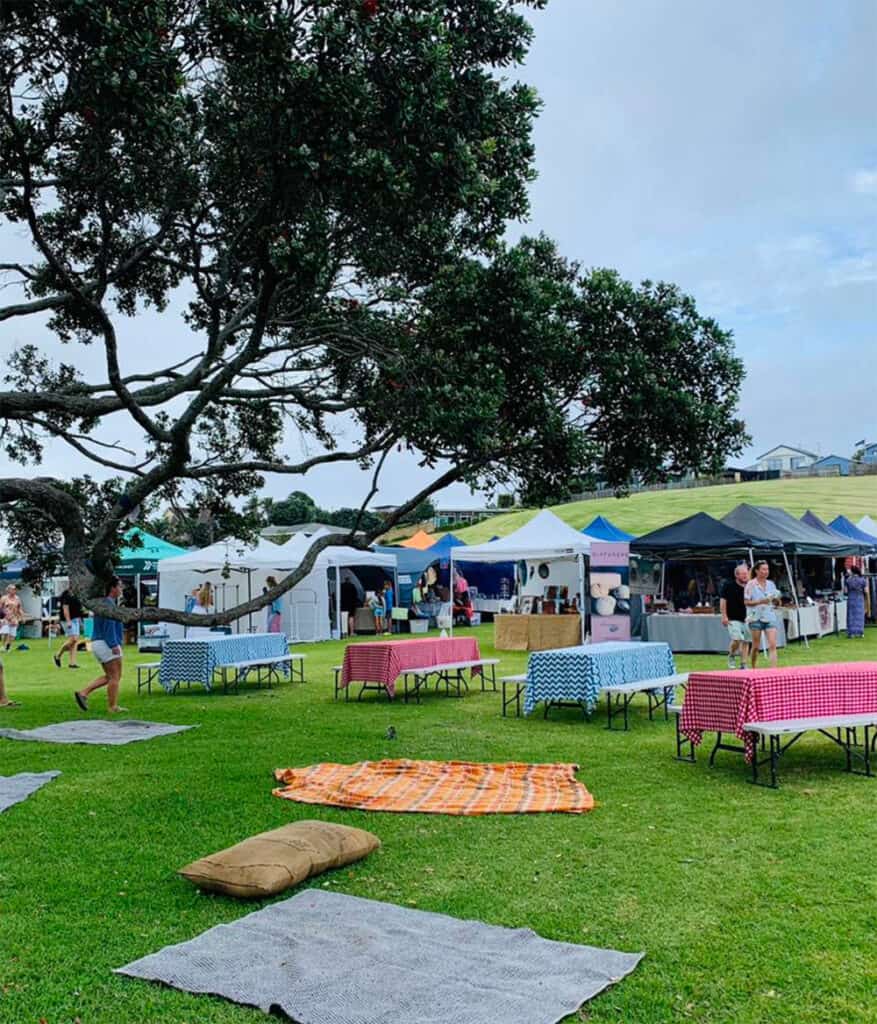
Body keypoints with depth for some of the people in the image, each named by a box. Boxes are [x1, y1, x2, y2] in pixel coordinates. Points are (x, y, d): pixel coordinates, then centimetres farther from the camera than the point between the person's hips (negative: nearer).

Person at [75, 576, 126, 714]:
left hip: (97, 642, 10)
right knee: (115, 676, -3)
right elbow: (109, 626, -23)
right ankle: (113, 707, -1)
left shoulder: (101, 602, 16)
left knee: (108, 676, 15)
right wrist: (114, 645, -25)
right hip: (106, 643, -10)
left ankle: (83, 693, 7)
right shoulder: (108, 603, -15)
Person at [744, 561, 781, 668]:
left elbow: (776, 602, 17)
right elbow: (746, 602, -7)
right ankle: (753, 668, 22)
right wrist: (760, 601, -18)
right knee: (756, 646, 5)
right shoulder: (751, 584, -3)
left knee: (772, 645, -10)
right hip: (756, 618, -3)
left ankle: (773, 669, -12)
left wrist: (776, 599, -6)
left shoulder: (771, 584, 10)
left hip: (770, 617, 3)